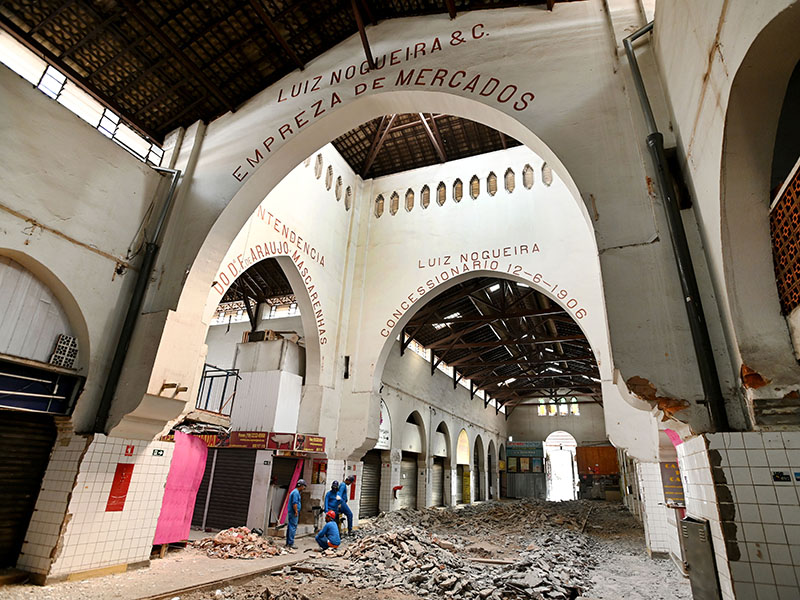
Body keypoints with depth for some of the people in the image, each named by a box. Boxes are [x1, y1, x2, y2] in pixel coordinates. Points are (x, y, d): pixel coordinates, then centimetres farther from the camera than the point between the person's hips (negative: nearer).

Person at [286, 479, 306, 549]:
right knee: (293, 528, -7)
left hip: (291, 513, 10)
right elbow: (294, 503, -21)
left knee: (290, 527, 13)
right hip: (294, 513, -10)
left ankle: (288, 543, 19)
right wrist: (296, 512, -19)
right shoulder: (296, 492, -15)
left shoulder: (294, 491, 18)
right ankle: (291, 543, -5)